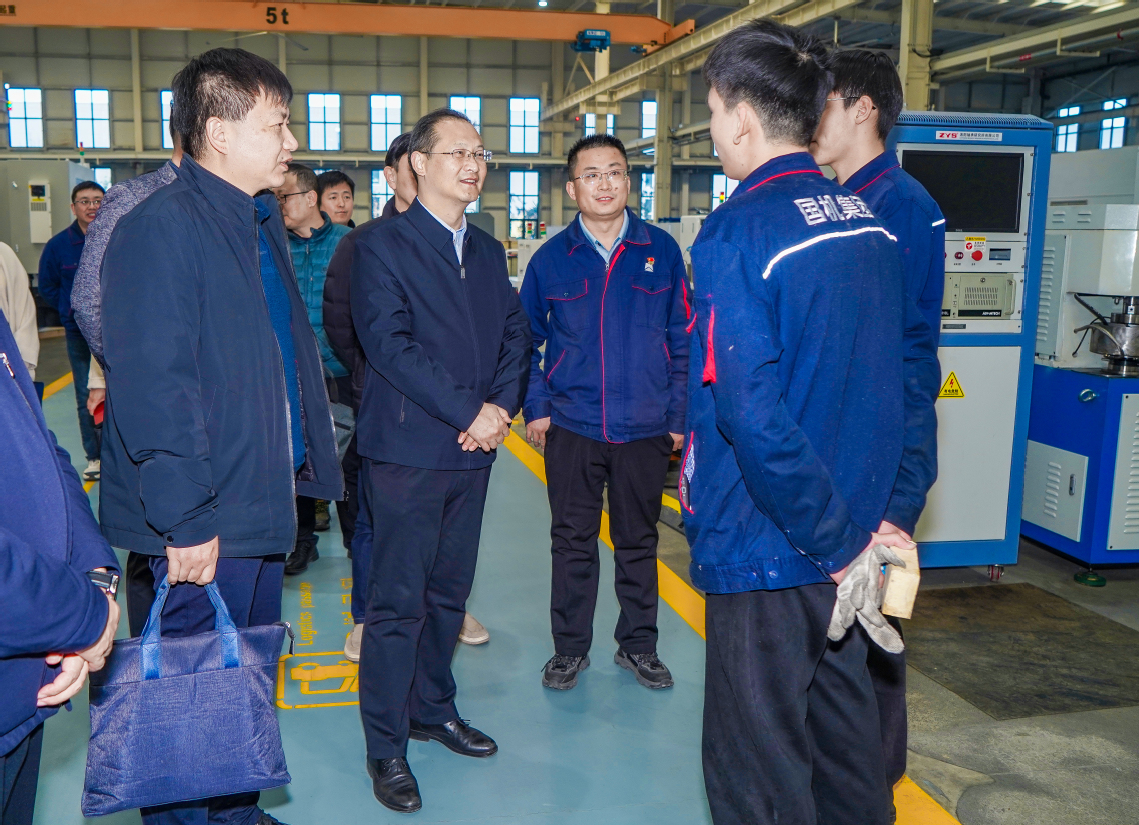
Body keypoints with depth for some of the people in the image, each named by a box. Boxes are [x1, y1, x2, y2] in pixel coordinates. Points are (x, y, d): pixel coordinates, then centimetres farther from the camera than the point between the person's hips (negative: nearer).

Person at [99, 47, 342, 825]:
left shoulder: (262, 222, 12)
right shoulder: (162, 228, -17)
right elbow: (153, 387, -22)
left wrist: (303, 462, 14)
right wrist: (185, 522, -21)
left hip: (263, 503, 9)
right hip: (206, 526, -9)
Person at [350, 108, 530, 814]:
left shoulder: (488, 251, 15)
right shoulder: (382, 245, -6)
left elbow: (516, 333, 13)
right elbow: (389, 343, -16)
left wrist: (502, 405, -5)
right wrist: (468, 411, -17)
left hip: (475, 447, 6)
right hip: (408, 451, -6)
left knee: (449, 594, 16)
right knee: (398, 603, 0)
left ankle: (433, 709, 33)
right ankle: (386, 747, 13)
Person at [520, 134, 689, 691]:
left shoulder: (661, 251, 1)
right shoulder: (551, 259, 1)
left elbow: (681, 339, 3)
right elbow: (525, 339, 9)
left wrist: (678, 414, 0)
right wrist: (535, 407, 1)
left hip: (645, 429, 0)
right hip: (571, 427, 0)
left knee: (638, 539, 12)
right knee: (573, 540, 9)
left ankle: (637, 646, 29)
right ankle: (570, 648, 25)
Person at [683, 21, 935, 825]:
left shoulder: (739, 231, -17)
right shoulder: (869, 221, 5)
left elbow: (752, 411, -25)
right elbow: (897, 373, 12)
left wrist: (834, 538, -15)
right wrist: (857, 521, 13)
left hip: (768, 543, -7)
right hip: (853, 531, 7)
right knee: (845, 729, 22)